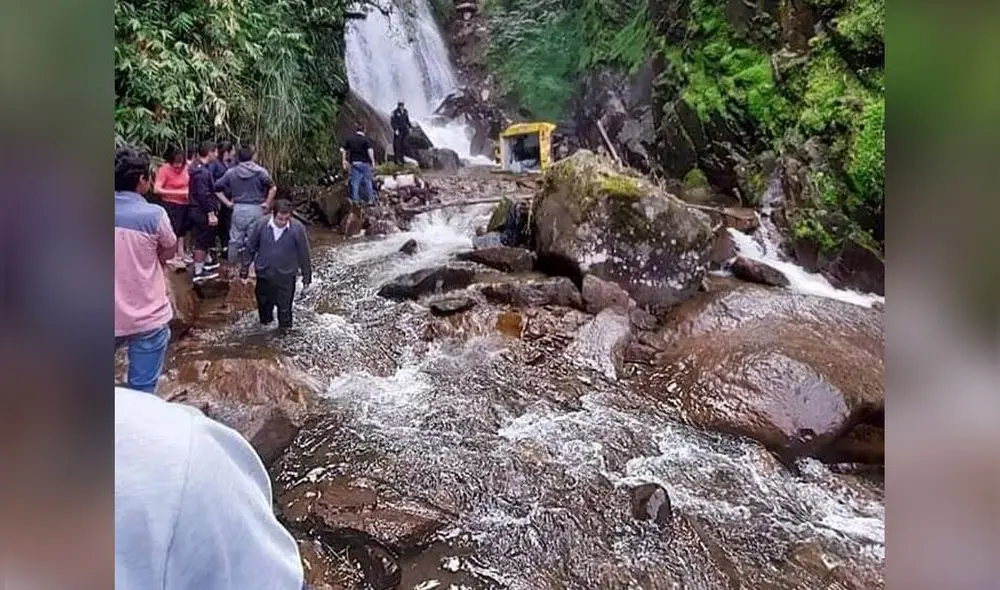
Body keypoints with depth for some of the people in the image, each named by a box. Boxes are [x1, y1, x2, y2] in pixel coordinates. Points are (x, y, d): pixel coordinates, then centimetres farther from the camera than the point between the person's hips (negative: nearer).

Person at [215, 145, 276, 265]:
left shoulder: (231, 172, 6)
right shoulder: (260, 171, -4)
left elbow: (217, 187, 6)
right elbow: (273, 188, -17)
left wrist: (227, 202, 10)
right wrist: (267, 203, -7)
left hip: (238, 209, 3)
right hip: (256, 209, -3)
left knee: (235, 240, 12)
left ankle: (232, 267, 22)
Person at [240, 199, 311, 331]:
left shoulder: (298, 228, -17)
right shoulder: (261, 225, -12)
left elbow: (304, 253, -5)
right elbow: (250, 247, 3)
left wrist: (306, 275, 2)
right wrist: (245, 267, 10)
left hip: (286, 277, -2)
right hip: (264, 274, 3)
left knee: (285, 307, 6)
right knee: (263, 301, 22)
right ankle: (265, 321, 48)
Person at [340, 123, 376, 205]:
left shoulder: (349, 139, 6)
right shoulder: (366, 139, -6)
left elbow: (344, 150, 6)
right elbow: (370, 150, -18)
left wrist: (344, 161, 13)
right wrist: (372, 160, -10)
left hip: (354, 163, 3)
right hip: (364, 163, -3)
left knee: (355, 182, 8)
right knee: (367, 181, 7)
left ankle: (355, 199, 9)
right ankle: (370, 199, 10)